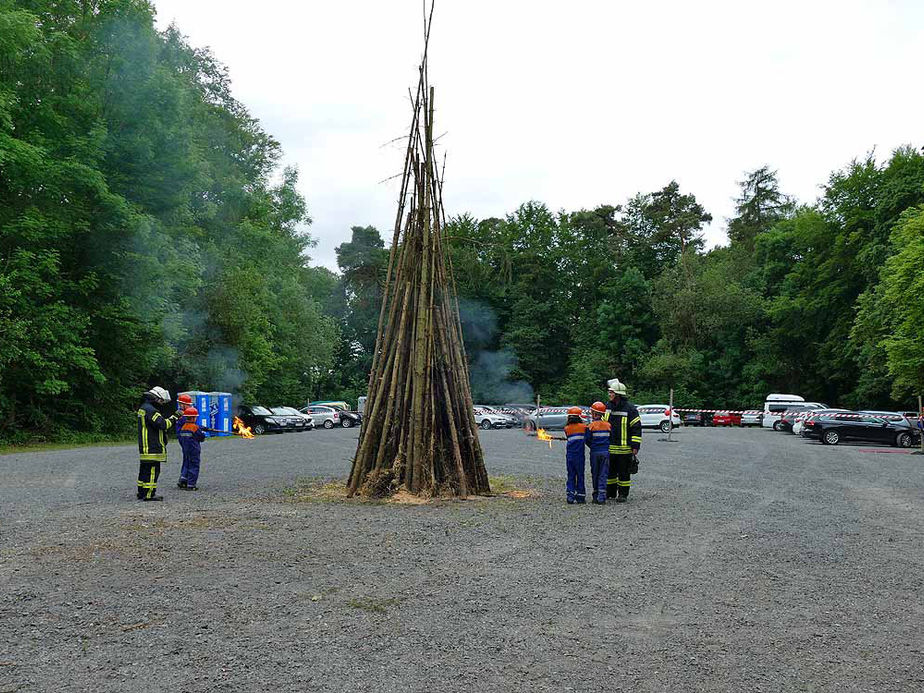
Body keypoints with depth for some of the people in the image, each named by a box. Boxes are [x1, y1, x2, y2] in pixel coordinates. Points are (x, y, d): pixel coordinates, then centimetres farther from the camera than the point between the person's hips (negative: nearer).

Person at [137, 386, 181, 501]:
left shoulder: (143, 408, 19)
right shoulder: (150, 410, -16)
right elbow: (163, 424, -22)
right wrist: (174, 417, -10)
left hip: (145, 448, 11)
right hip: (152, 448, -11)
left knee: (145, 470, 16)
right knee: (152, 470, -8)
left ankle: (142, 492, 23)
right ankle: (149, 494, -6)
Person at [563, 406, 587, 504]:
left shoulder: (567, 428, 1)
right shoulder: (583, 427, -5)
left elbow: (568, 439, 6)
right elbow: (587, 439, 0)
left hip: (569, 456, 2)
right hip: (579, 456, -2)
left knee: (571, 476, 9)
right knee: (580, 476, 8)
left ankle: (570, 496, 2)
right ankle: (580, 496, 12)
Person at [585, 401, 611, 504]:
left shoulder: (591, 426, -7)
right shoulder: (608, 425, 1)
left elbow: (587, 440, -4)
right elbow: (611, 438, 8)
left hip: (594, 453, -1)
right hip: (606, 452, 1)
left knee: (595, 475, 10)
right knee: (603, 475, 2)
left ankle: (595, 496, 13)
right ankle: (601, 497, -5)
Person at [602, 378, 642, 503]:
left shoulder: (630, 408, -9)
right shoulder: (608, 406, 8)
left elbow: (637, 428, -8)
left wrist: (635, 446, -12)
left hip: (624, 448, -6)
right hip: (609, 447, 6)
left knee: (623, 472, 3)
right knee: (610, 471, 13)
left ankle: (623, 494, 13)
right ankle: (610, 492, 26)